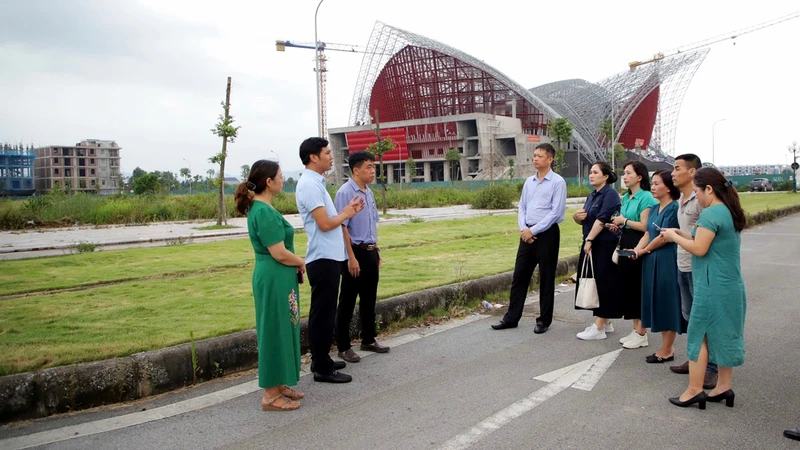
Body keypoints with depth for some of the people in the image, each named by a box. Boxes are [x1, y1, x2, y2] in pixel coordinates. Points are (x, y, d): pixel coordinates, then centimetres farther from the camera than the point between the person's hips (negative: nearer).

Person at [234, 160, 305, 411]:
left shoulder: (260, 208, 11)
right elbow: (279, 253, -22)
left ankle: (278, 385, 28)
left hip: (276, 278, 10)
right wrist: (301, 263, -5)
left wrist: (295, 264, 6)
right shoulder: (265, 212, -20)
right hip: (274, 279, -10)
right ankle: (271, 396, 9)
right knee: (275, 332, -1)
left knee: (282, 331, 17)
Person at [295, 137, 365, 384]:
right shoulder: (310, 185, -17)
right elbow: (325, 224, -22)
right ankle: (322, 369, 6)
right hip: (323, 259, -10)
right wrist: (346, 214, -5)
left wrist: (347, 210, 6)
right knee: (323, 313, -3)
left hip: (327, 257, 10)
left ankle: (321, 360, 27)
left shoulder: (316, 182, 14)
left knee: (323, 312, 16)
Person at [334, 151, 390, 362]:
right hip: (355, 252, -8)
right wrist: (351, 257, -21)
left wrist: (376, 250, 17)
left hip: (370, 251, 8)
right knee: (347, 302, 3)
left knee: (369, 299, 17)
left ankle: (368, 340, 31)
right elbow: (342, 227, -19)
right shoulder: (345, 193, -16)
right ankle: (344, 347, 13)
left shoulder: (369, 192, 10)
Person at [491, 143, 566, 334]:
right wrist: (523, 228, -5)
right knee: (519, 276, 7)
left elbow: (556, 212, -14)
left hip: (547, 234, -6)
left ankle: (544, 320, 18)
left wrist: (533, 230, -15)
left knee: (546, 278, 5)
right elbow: (522, 207, 13)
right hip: (527, 234, 6)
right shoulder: (529, 182, 12)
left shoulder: (557, 182, -8)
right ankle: (511, 318, 15)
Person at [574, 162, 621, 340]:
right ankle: (605, 322, 23)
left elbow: (601, 220, -21)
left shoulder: (610, 194, -12)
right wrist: (577, 216, -5)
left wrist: (589, 240, -20)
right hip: (591, 245, 9)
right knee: (594, 283, 12)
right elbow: (583, 221, 18)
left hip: (605, 246, -9)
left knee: (603, 283, -5)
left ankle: (599, 327, -1)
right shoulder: (592, 196, 14)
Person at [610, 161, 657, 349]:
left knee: (639, 288, -2)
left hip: (638, 246, -9)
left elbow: (645, 226, -19)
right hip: (626, 245, 9)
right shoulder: (626, 197, 13)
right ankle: (636, 330, 22)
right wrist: (617, 226, 6)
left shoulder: (646, 197, -12)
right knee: (627, 286, 11)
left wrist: (624, 221, -11)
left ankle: (641, 334, 9)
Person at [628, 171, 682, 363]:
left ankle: (666, 350, 9)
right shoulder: (654, 208, 13)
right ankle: (667, 347, 22)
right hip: (652, 260, 8)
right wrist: (636, 249, -5)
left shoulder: (674, 208, -13)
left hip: (667, 261, -8)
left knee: (667, 303, 0)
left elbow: (664, 237, -16)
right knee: (658, 303, 12)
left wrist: (645, 250, -5)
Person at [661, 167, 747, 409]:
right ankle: (724, 386, 20)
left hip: (712, 287, -9)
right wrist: (683, 235, 9)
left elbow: (699, 249, -20)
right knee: (725, 334, 13)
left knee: (699, 334, -2)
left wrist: (675, 237, -6)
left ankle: (694, 390, 2)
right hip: (731, 285, 9)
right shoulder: (730, 212, 12)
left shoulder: (711, 213, -18)